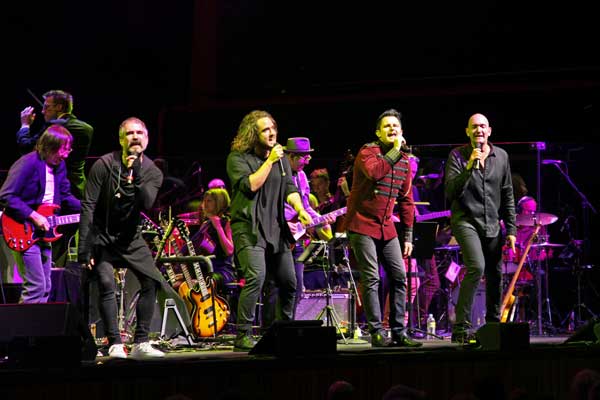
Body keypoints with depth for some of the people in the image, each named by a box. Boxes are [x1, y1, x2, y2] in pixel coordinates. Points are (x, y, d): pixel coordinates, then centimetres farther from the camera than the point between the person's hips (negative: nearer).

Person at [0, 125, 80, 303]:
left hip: (43, 232, 9)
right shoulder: (28, 163, -16)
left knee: (45, 288, 10)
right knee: (36, 287, -13)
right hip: (24, 233, -9)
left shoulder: (59, 165, 8)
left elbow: (65, 197, 17)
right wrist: (33, 216, -22)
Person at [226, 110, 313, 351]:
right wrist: (269, 161, -14)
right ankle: (242, 336, -19)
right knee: (256, 277, -23)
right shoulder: (238, 158, -4)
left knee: (289, 282, 9)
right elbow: (250, 185, -17)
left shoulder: (281, 158, 14)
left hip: (275, 229, 7)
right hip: (248, 229, -7)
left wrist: (300, 209, -10)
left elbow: (289, 187, 8)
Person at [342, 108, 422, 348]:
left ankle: (399, 332, 7)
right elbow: (375, 171, -32)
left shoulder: (404, 161, 11)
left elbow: (406, 200, 16)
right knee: (371, 279, -9)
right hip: (362, 224, -6)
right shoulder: (367, 152, -8)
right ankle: (376, 332, -7)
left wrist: (408, 235, 12)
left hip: (386, 228, 6)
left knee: (399, 276, 2)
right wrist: (394, 150, -20)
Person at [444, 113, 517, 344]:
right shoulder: (457, 155, -4)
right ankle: (461, 328, -22)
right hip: (466, 221, -5)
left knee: (495, 275, 8)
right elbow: (451, 191, -15)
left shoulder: (501, 156, 8)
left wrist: (511, 229, 8)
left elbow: (507, 195, 12)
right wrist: (469, 168, -27)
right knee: (476, 266, -24)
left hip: (492, 225, 5)